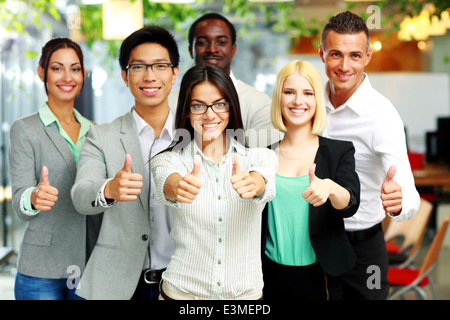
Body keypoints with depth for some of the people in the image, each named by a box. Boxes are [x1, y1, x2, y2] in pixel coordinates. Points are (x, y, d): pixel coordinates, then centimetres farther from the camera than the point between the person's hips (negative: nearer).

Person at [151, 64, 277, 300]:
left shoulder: (260, 157, -1)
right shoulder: (170, 159, -3)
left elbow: (265, 186, -23)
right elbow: (166, 184, -24)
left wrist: (251, 184, -45)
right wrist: (180, 187, -47)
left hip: (247, 291, 1)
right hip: (183, 291, -1)